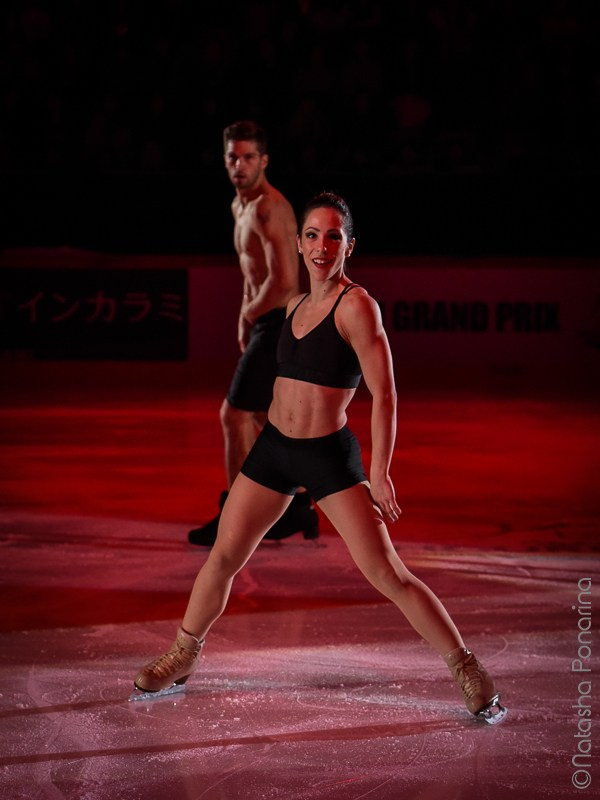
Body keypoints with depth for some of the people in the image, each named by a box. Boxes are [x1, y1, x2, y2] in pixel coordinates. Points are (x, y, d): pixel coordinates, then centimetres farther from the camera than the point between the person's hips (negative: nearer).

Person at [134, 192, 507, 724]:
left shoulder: (356, 305, -12)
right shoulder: (296, 305, 10)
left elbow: (384, 393, -14)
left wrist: (379, 472, -17)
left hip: (329, 455, -6)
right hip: (273, 447, 6)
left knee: (387, 574, -8)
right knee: (223, 557, 9)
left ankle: (468, 671, 0)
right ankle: (182, 660, 28)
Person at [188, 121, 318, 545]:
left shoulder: (269, 208, -18)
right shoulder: (240, 205, 13)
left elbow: (284, 281, -26)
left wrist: (248, 315, -11)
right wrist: (247, 317, 13)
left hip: (279, 324, -10)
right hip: (267, 323, 10)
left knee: (235, 415, -6)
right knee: (263, 418, 16)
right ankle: (298, 508, 25)